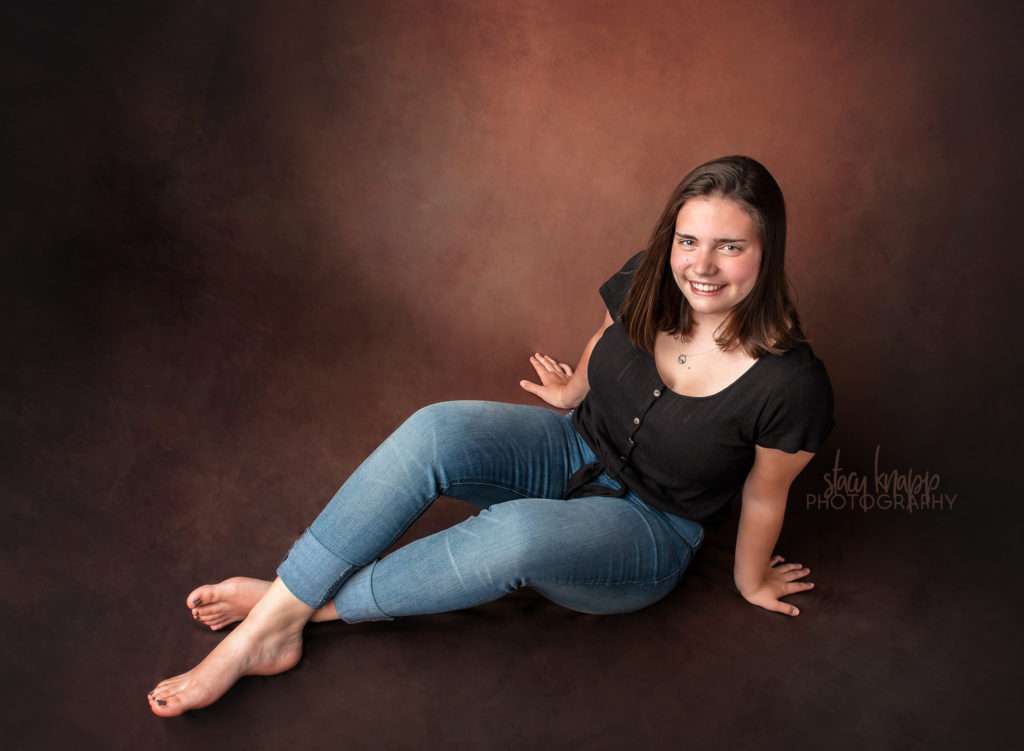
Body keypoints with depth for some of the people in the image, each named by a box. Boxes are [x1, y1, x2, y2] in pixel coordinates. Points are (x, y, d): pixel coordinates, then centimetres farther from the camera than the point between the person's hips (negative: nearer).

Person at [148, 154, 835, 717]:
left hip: (646, 536, -4)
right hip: (571, 450, 5)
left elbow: (763, 496, -8)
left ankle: (311, 606, -16)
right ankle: (268, 622, -21)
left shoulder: (792, 384, -25)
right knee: (435, 430, -27)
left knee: (518, 532, -39)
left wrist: (750, 581, 7)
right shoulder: (645, 286, -12)